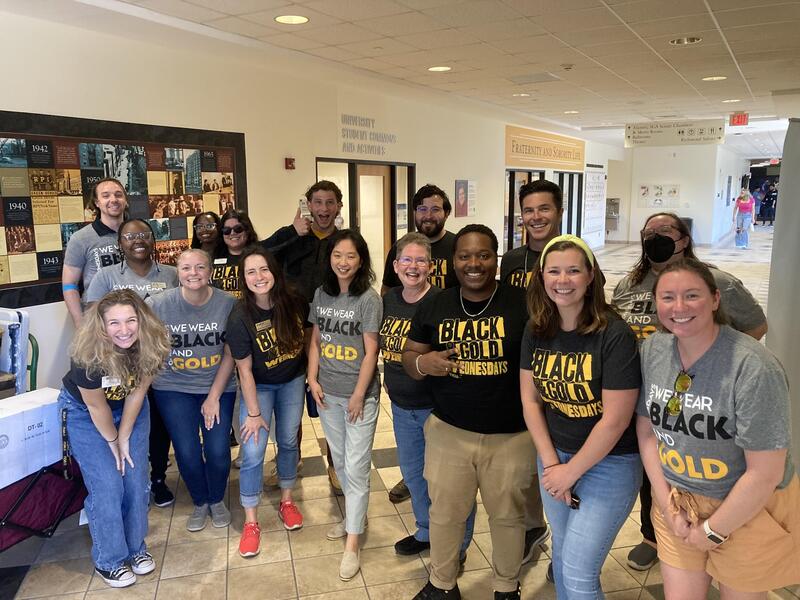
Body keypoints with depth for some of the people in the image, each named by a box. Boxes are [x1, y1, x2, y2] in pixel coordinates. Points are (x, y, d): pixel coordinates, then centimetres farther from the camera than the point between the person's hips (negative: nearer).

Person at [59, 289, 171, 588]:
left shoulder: (150, 345, -26)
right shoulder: (88, 355, -36)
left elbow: (136, 392, -13)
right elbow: (96, 406, -21)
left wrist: (124, 438, -8)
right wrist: (112, 442, -7)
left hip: (129, 409, 3)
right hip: (84, 412, -3)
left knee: (136, 481, 3)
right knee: (107, 488, -6)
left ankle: (136, 548, 25)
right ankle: (109, 561, 14)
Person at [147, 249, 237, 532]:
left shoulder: (228, 304, -13)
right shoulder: (159, 305, -14)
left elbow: (230, 354, -7)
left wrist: (214, 396, -7)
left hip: (218, 387, 0)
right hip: (174, 388, 0)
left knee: (218, 450, -5)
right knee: (187, 452, -2)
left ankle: (217, 500, 28)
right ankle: (200, 503, 30)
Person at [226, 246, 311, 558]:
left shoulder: (294, 301, -18)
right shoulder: (240, 318, -25)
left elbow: (308, 333, 1)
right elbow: (245, 369, -19)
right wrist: (253, 412, -14)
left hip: (293, 381, 3)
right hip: (259, 386, -3)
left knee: (288, 441, 14)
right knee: (252, 453, -5)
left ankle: (286, 501, 36)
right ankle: (250, 523, 13)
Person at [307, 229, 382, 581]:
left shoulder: (369, 299, -13)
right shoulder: (321, 294, 3)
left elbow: (371, 353, -13)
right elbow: (315, 341, 9)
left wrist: (358, 396, -13)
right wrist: (312, 380, 1)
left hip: (359, 394, -5)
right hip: (327, 393, 6)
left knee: (356, 468, 0)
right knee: (339, 461, 19)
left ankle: (351, 545, 10)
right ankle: (355, 515, 40)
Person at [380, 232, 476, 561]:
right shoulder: (388, 300, 3)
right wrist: (391, 383, 11)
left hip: (437, 406, -6)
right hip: (402, 406, 7)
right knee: (412, 472, 21)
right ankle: (426, 532, 43)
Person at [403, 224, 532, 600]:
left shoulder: (523, 304, -11)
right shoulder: (435, 307, 0)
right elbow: (408, 356, 8)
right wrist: (423, 363, -16)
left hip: (511, 435, -2)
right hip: (448, 431, 2)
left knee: (507, 515, 18)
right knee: (445, 512, 17)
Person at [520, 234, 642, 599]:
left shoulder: (615, 336, -21)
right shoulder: (536, 332, -4)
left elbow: (615, 419, -20)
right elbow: (529, 400, 0)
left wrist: (571, 472, -13)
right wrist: (551, 464, -6)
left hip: (608, 463, -5)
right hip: (554, 457, 5)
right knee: (561, 554, 21)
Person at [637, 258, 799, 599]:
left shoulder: (754, 368, -25)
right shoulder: (652, 350, -8)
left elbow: (765, 474, -21)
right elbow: (646, 430, 0)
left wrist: (712, 531, -12)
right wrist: (667, 506, -5)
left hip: (748, 512, -4)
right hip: (677, 503, 4)